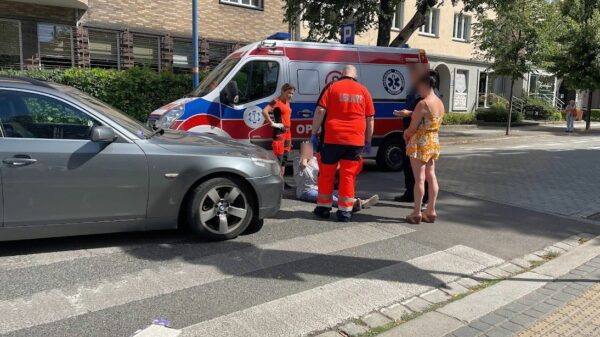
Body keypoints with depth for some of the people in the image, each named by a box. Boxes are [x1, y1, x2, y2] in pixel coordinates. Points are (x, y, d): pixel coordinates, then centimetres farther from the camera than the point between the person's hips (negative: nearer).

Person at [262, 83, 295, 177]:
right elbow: (264, 111, -25)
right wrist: (272, 123, -20)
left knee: (285, 156, 14)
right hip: (279, 132, -9)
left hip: (287, 131, 9)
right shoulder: (276, 101, -11)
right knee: (278, 157, -10)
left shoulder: (287, 102, 15)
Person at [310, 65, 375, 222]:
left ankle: (323, 208, 20)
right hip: (355, 140, 2)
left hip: (332, 138, -1)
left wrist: (314, 133, 0)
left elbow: (320, 111, -5)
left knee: (326, 174, 11)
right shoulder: (363, 91, 11)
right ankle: (345, 211, 9)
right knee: (348, 175, 7)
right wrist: (368, 141, 18)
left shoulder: (332, 87, 4)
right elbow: (370, 119, 12)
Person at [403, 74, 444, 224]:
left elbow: (412, 127, -17)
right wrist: (409, 133, 10)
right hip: (434, 142, 8)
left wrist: (406, 135, 5)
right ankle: (431, 211, 18)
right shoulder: (440, 103, 8)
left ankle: (417, 213, 6)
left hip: (420, 143, -8)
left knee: (419, 178, -2)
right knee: (431, 176, 11)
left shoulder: (423, 103, -19)